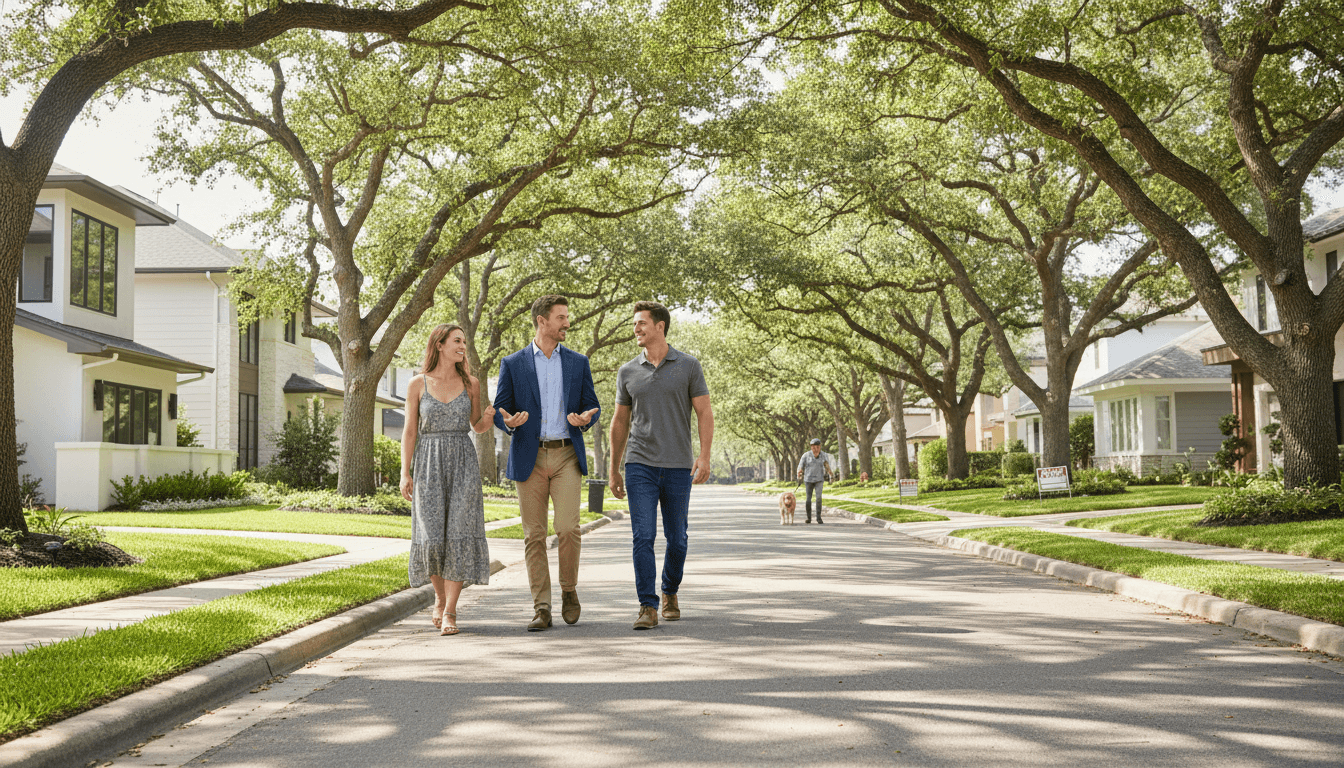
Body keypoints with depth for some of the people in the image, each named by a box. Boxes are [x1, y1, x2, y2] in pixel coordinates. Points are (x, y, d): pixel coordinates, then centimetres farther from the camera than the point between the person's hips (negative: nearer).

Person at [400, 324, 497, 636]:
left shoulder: (470, 383, 6)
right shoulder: (418, 384, 2)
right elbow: (410, 431, 3)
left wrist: (489, 418, -8)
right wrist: (405, 473, -4)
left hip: (462, 463, 1)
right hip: (428, 464, -1)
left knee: (459, 534, -9)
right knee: (432, 536, -3)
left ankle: (450, 612, -6)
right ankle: (440, 596, 24)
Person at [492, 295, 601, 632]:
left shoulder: (578, 362, 11)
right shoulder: (512, 364, 6)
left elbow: (592, 405, 14)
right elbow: (499, 411, 7)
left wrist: (585, 419, -10)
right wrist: (509, 422, -17)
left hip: (567, 456, 1)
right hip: (529, 458, 0)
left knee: (568, 528, -12)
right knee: (534, 535, 0)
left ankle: (569, 590, 12)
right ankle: (541, 609, 6)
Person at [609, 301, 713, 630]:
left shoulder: (688, 366, 2)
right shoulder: (628, 372, 8)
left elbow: (705, 414, 0)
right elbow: (620, 422, 15)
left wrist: (704, 457, -13)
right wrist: (614, 470, 14)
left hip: (678, 467, -1)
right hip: (640, 466, 1)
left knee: (676, 539, 8)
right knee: (643, 537, -10)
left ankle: (670, 593, 31)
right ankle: (648, 607, -9)